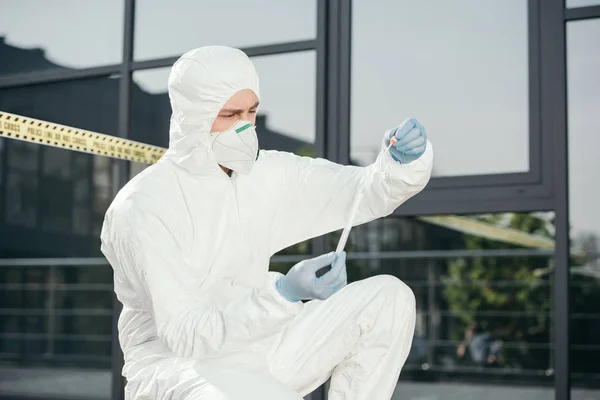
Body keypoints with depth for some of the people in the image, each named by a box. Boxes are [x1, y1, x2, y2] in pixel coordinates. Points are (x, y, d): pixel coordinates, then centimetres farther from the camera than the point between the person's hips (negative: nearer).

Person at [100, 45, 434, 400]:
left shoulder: (266, 174, 0)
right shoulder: (142, 206, -19)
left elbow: (371, 189, 2)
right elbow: (185, 335, -25)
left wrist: (406, 159, -21)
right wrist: (286, 292, -36)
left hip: (253, 358, 7)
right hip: (173, 367, -6)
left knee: (389, 298, -6)